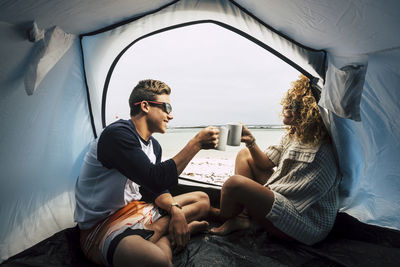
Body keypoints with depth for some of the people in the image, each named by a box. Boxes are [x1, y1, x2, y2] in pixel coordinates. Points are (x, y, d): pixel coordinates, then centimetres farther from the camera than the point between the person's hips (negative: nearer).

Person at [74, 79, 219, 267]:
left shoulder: (154, 146, 8)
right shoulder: (117, 134, -21)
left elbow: (159, 190, 9)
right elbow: (156, 180, -30)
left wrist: (175, 210, -13)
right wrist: (196, 143, -24)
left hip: (135, 209, 10)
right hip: (101, 225, -9)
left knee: (202, 199, 10)